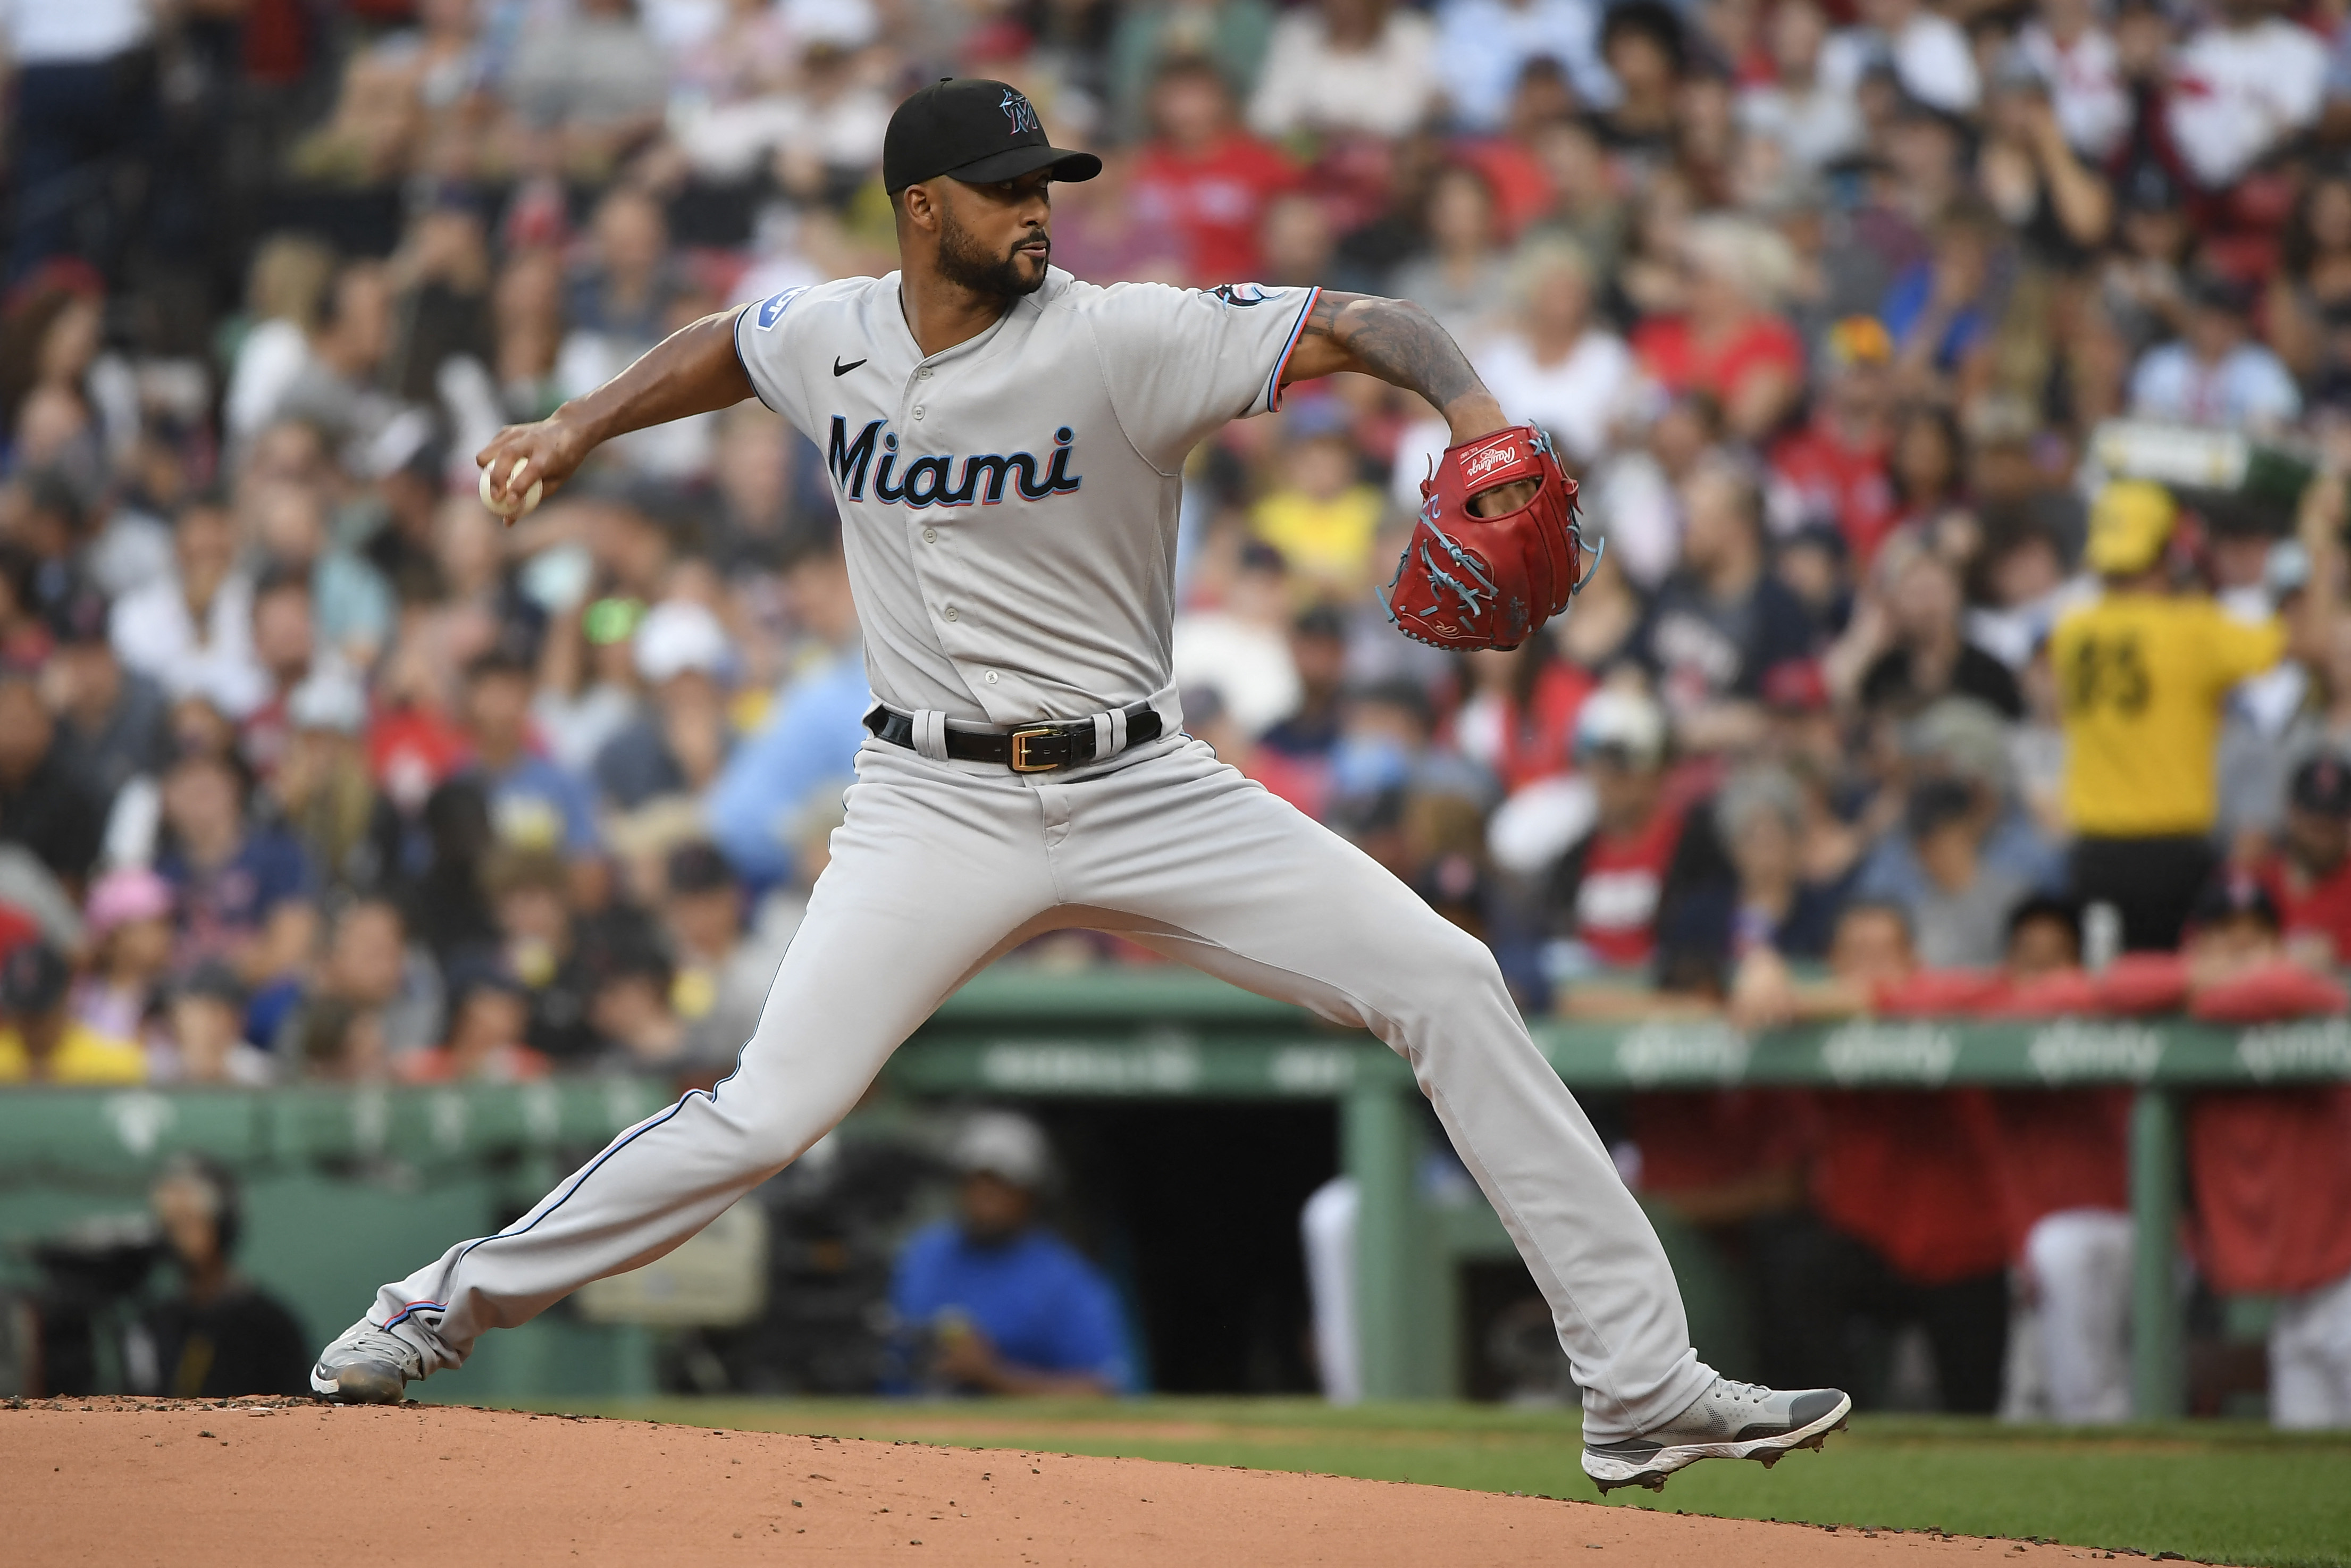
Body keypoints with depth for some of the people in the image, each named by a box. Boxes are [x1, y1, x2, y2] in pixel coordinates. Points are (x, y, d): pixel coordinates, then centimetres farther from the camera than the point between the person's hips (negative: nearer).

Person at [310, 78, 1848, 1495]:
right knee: (767, 1115, -13)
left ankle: (1643, 1386, -7)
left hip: (1144, 786, 0)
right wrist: (577, 430, 16)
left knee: (1449, 984, -11)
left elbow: (1367, 327, -20)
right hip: (939, 806, 0)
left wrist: (1478, 413, -38)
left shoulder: (1119, 339, -12)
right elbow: (723, 348, 25)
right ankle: (450, 1304, 8)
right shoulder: (832, 336, -1)